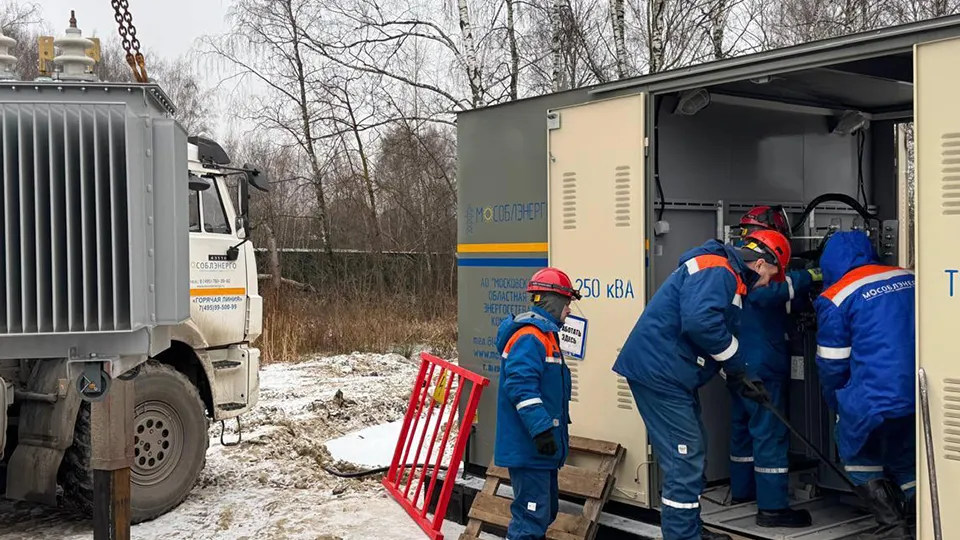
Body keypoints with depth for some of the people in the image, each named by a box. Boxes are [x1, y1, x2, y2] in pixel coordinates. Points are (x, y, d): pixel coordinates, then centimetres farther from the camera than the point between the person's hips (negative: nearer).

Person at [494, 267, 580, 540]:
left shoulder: (544, 334, 17)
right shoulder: (531, 336, -17)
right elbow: (521, 387, -27)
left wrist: (557, 430, 28)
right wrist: (542, 429, -29)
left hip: (539, 448, 11)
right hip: (529, 448, -11)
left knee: (546, 510, 20)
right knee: (532, 516, -8)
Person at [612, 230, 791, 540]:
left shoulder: (726, 276, 21)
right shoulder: (718, 270, -15)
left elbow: (719, 332, 26)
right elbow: (700, 321, -30)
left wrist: (741, 379, 17)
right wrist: (737, 365, -15)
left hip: (668, 374, 11)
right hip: (658, 372, -11)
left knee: (692, 455, 19)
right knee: (685, 461, -7)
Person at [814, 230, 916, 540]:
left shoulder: (836, 298, -6)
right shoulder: (910, 279, 8)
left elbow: (832, 365, 0)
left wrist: (838, 407, 19)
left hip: (876, 401, -5)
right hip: (922, 396, 5)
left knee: (858, 458, 20)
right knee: (906, 463, 25)